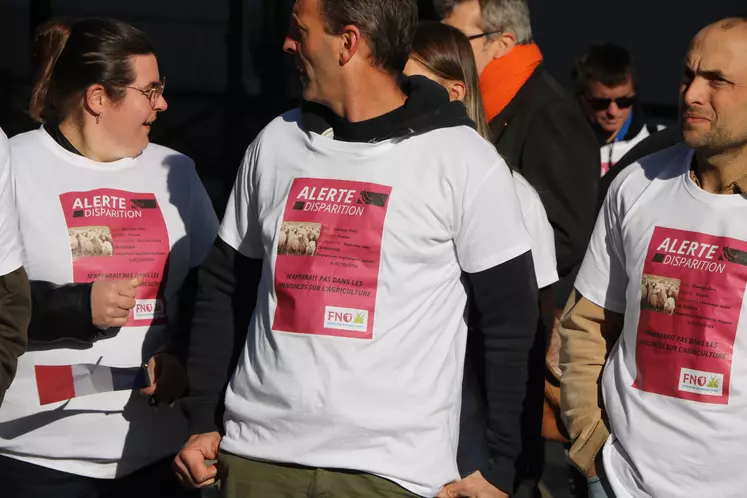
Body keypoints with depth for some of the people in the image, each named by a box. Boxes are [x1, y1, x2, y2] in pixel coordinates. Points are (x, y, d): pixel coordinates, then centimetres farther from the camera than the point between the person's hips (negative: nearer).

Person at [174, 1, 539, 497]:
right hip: (257, 455, 4)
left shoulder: (464, 161, -5)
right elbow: (225, 289, 14)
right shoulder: (276, 143, 8)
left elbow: (510, 319, -3)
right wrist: (204, 420, 8)